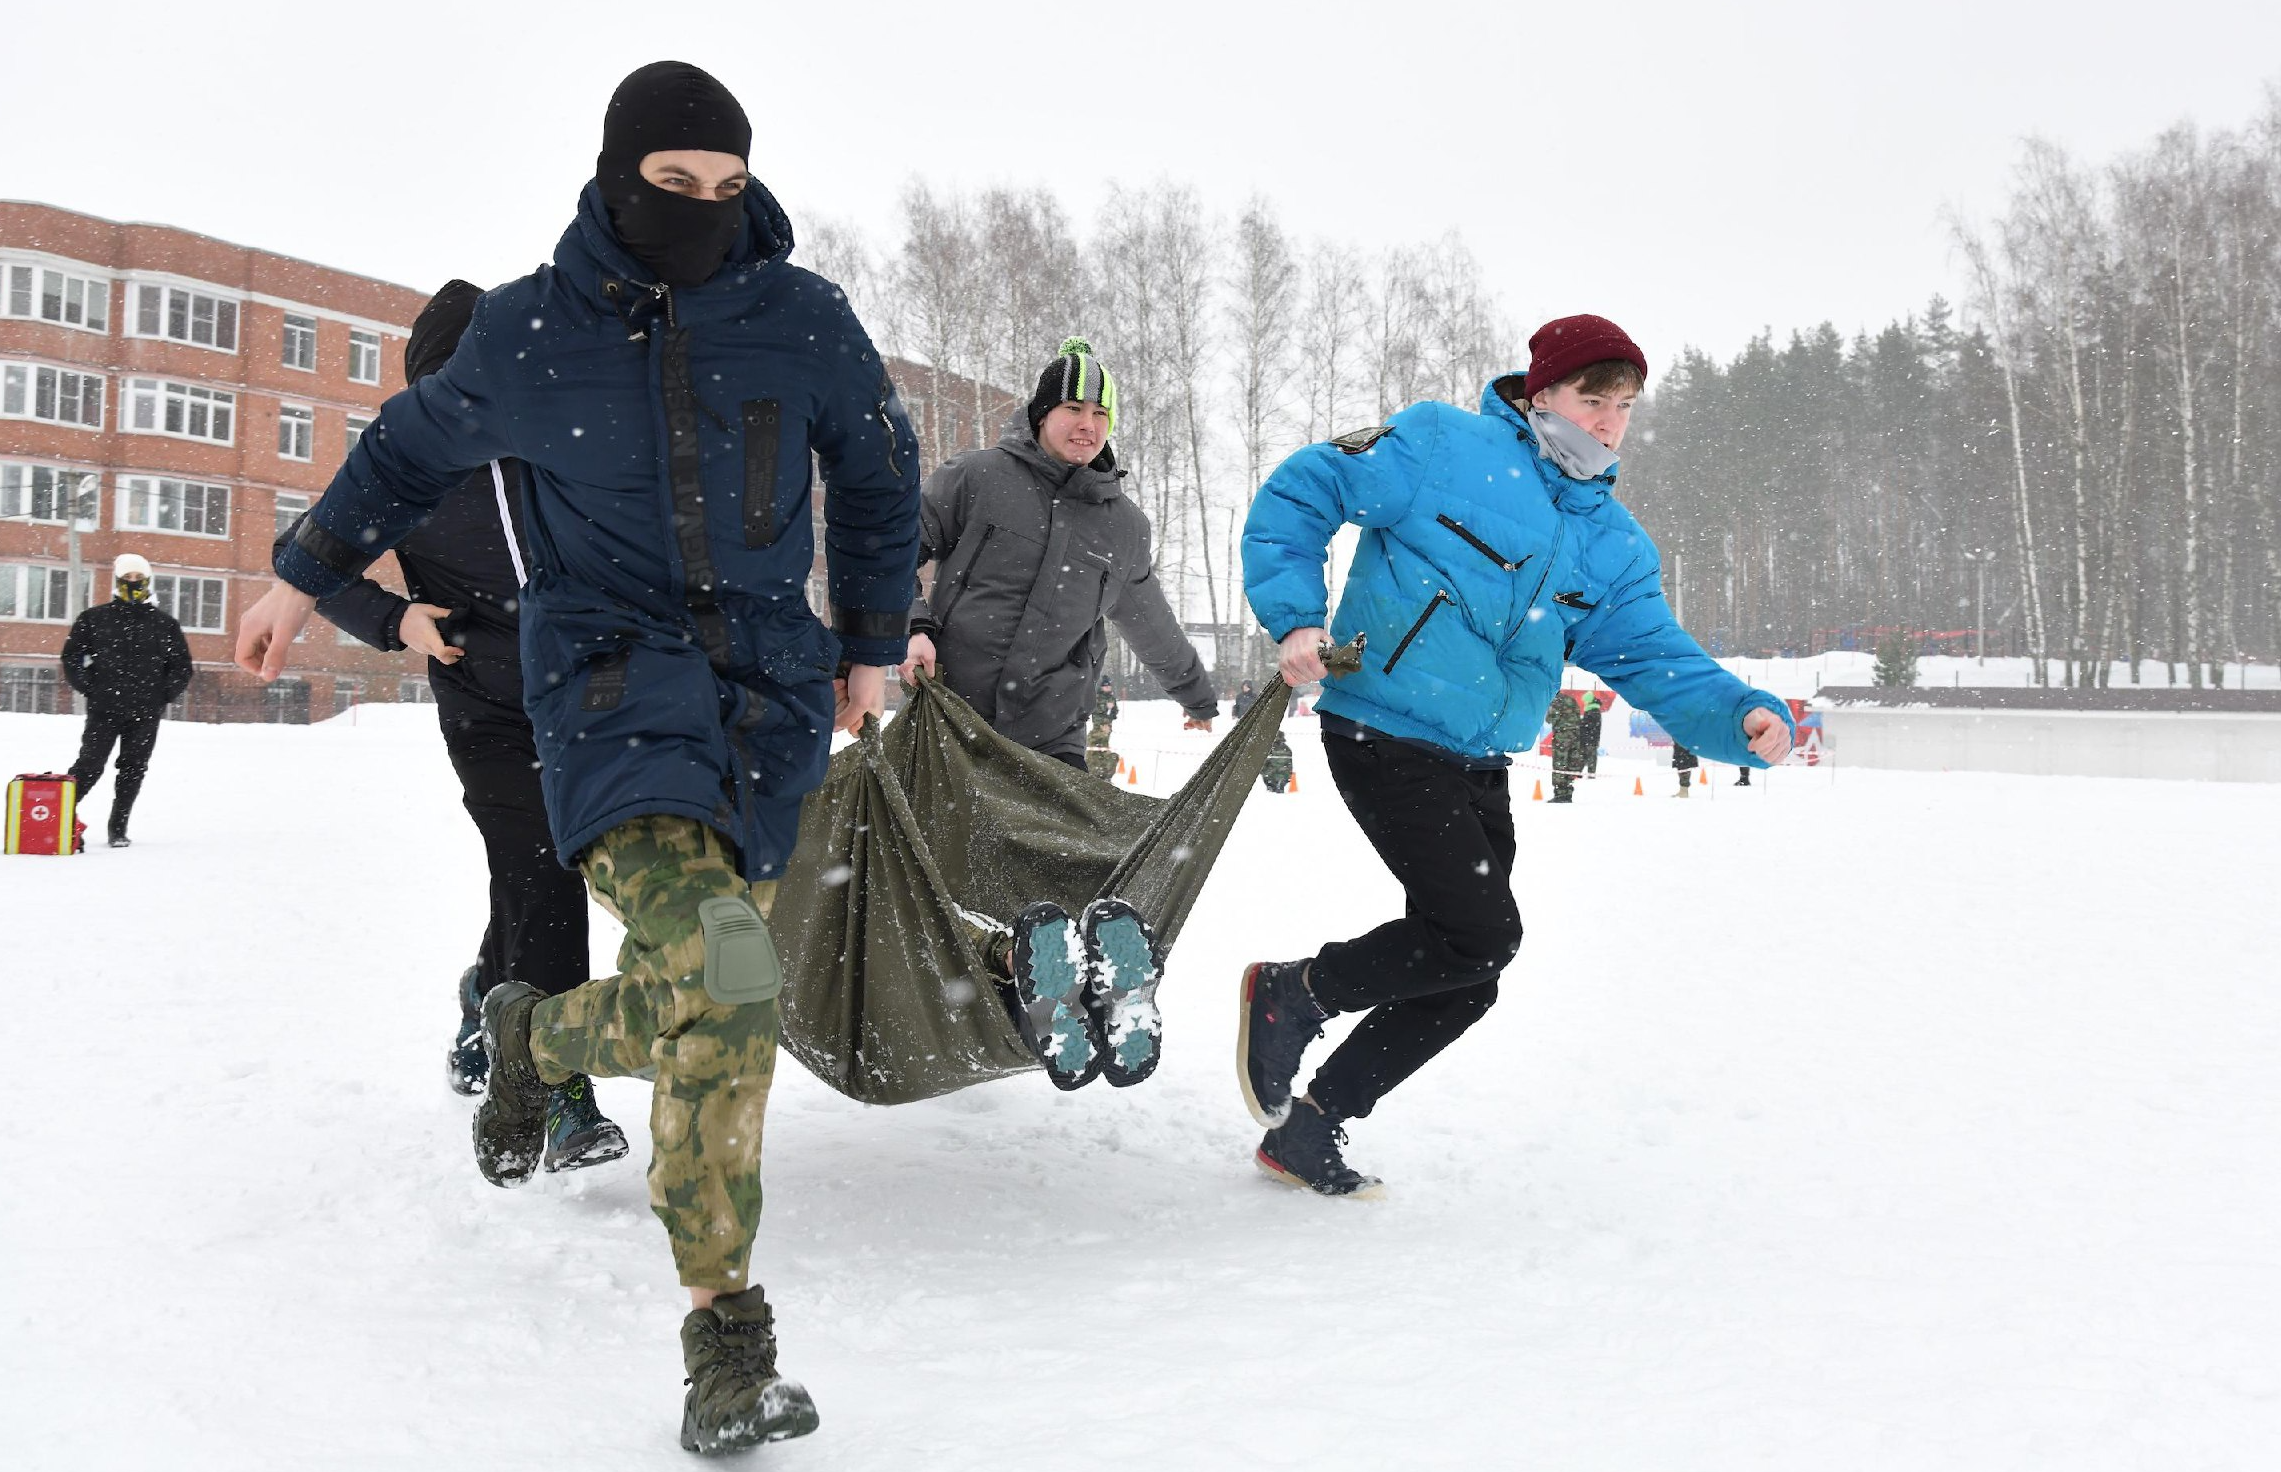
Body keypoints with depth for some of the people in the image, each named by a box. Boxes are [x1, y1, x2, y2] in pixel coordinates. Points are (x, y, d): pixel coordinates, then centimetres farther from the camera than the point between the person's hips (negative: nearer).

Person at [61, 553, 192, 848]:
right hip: (104, 710, -1)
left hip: (145, 714, 2)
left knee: (132, 770, 4)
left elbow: (181, 667, 13)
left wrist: (162, 696, 3)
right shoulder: (94, 618, 6)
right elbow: (72, 658, 8)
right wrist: (91, 689, -2)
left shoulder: (164, 623, 9)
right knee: (89, 767, -5)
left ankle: (118, 829, 13)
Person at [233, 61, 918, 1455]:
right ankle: (728, 1332, -12)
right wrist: (307, 575, 25)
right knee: (718, 980, -25)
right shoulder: (528, 332, -2)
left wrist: (871, 642, 17)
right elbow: (413, 447, 17)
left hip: (769, 676, 3)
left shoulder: (805, 321, 0)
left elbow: (880, 474, 16)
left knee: (702, 1013, 4)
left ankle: (538, 1035, 41)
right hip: (610, 660, -3)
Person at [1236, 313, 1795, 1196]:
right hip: (1384, 737, -7)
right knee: (1483, 931, -17)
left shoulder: (1613, 544, 9)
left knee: (1465, 980, 7)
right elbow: (1298, 495, -4)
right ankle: (1292, 994, 4)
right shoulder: (1444, 448, -9)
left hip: (1479, 768, 8)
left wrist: (1743, 717, -16)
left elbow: (1656, 659, 2)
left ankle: (1308, 1130, 21)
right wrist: (1296, 618, -15)